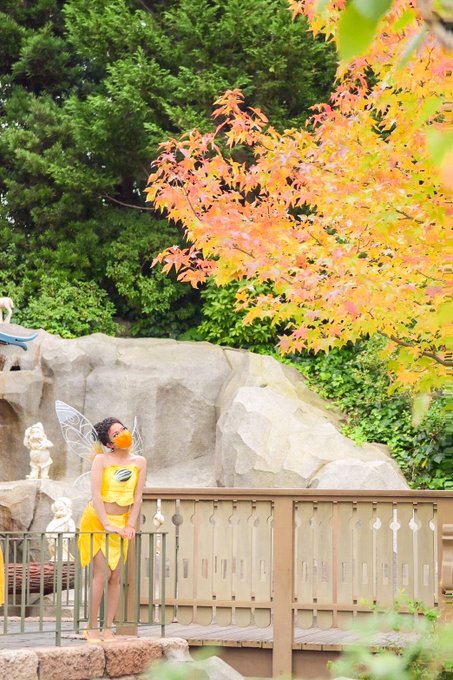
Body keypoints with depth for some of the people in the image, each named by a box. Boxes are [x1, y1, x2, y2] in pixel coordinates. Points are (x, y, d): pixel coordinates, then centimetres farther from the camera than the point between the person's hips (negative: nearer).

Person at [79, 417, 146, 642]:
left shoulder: (139, 462, 3)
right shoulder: (102, 460, -10)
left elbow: (137, 497, 2)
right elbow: (96, 495, -16)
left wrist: (130, 525, -8)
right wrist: (107, 525, -22)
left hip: (121, 522, 5)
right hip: (97, 521, -5)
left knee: (116, 575, 2)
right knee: (102, 572, -13)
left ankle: (108, 628, 6)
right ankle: (92, 627, -8)